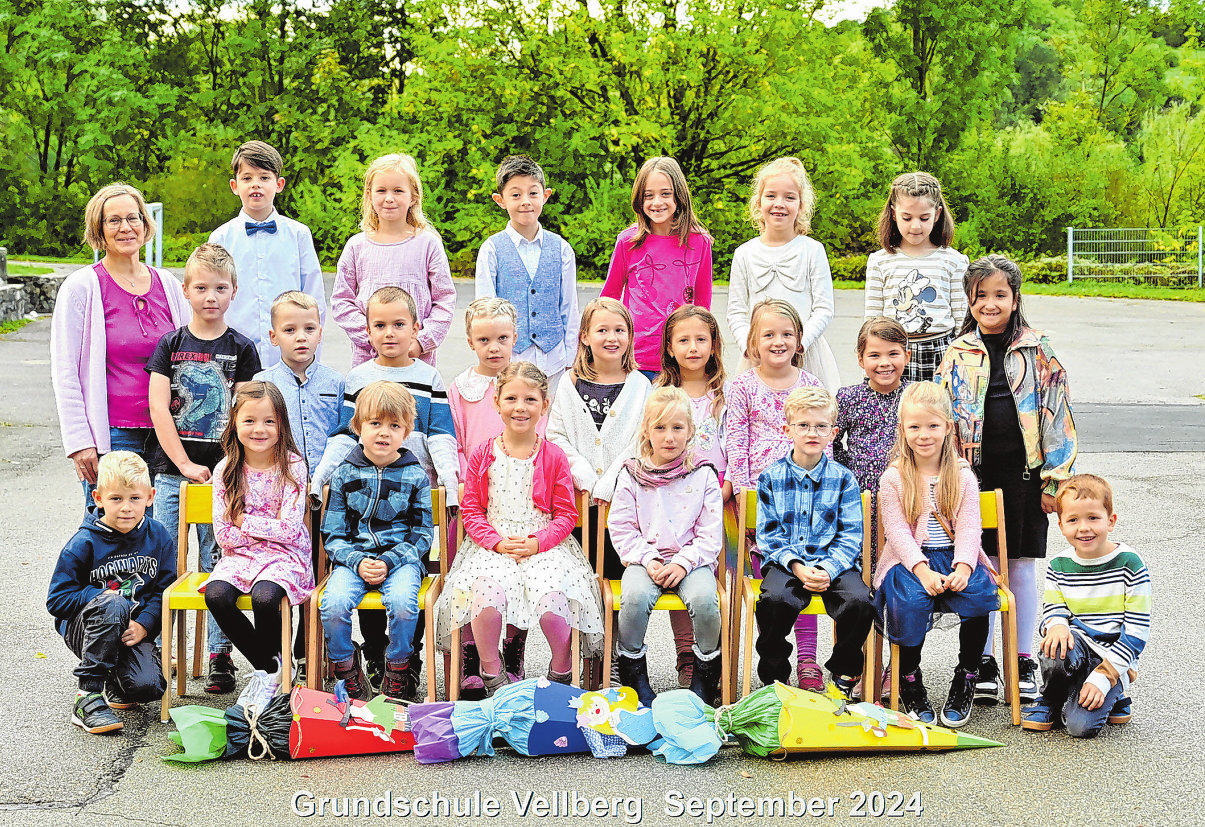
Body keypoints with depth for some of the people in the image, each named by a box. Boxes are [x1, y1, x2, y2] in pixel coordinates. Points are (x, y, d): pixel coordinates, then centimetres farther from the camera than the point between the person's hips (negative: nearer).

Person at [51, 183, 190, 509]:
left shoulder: (169, 286, 10)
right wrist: (79, 442, -10)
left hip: (165, 434, 4)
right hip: (111, 436, -4)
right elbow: (64, 373, -3)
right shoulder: (81, 287, -2)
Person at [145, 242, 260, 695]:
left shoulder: (242, 349, 4)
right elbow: (159, 408, -2)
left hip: (223, 473, -1)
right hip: (172, 471, 1)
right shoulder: (171, 344, 5)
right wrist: (184, 464, -9)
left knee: (219, 568, 1)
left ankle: (219, 657, 7)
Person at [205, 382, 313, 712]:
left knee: (264, 597, -33)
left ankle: (266, 672, -3)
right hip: (239, 557, 3)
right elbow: (224, 534, -2)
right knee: (216, 595, -27)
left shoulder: (292, 466, -6)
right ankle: (269, 666, -6)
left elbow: (289, 530, -12)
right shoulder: (226, 471, 3)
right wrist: (270, 528, -8)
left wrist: (243, 520, -8)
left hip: (285, 557, -3)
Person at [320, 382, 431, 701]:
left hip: (401, 558, -1)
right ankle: (345, 669, -3)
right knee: (333, 604, -28)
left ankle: (398, 671, -6)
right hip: (353, 558, 1)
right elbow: (333, 535, 5)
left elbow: (421, 535, 4)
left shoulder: (415, 476, 4)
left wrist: (388, 562, -13)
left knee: (402, 602, -32)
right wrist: (358, 562, -14)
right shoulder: (345, 474, 5)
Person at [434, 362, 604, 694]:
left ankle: (562, 667, 2)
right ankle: (491, 669, -6)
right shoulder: (482, 455, 6)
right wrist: (498, 542, -11)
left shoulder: (554, 457, 4)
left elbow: (566, 515, 4)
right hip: (492, 547, 1)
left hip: (544, 546, -1)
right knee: (486, 592, -31)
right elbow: (471, 511, 6)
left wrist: (537, 542, -13)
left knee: (550, 597, -29)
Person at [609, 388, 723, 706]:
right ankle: (632, 666, -7)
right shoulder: (632, 475, 4)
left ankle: (706, 671, -4)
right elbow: (621, 527, 2)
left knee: (704, 598, -29)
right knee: (635, 597, -30)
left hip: (692, 558, 0)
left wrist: (684, 562, -14)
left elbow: (710, 533, 0)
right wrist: (647, 561, -11)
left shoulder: (703, 476, 3)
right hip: (645, 557, 0)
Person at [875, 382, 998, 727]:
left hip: (956, 559, 2)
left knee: (978, 595, -28)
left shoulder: (962, 475, 8)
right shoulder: (894, 478, 3)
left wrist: (963, 567, -18)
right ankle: (909, 680, -9)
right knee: (911, 601, -32)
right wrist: (922, 570, -21)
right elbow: (897, 530, -6)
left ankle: (966, 678, -7)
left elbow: (968, 527, 0)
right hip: (910, 560, -2)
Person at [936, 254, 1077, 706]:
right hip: (975, 473, 1)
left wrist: (1056, 479, -3)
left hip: (1024, 471, -1)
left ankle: (1024, 662, 17)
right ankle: (983, 662, 15)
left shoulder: (1038, 350, 2)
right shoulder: (958, 354, 5)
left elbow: (1057, 415, 1)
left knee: (1023, 566, 6)